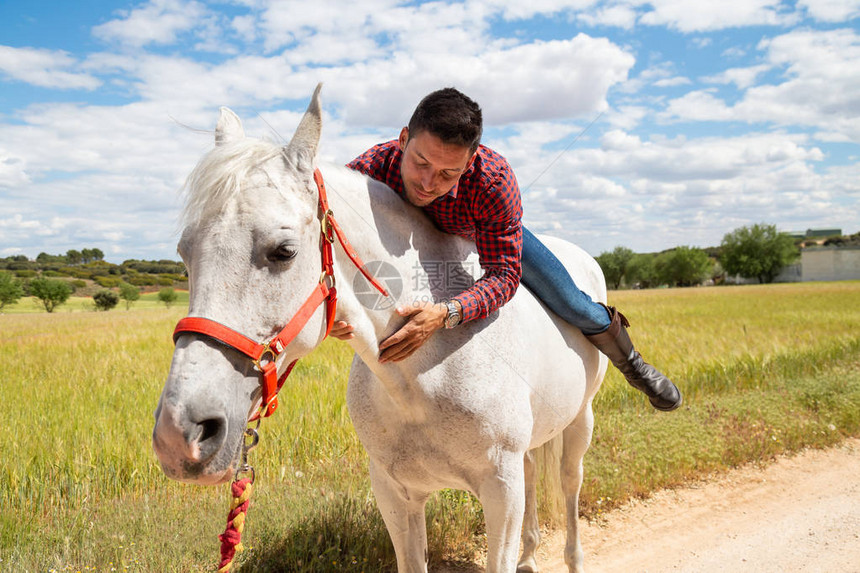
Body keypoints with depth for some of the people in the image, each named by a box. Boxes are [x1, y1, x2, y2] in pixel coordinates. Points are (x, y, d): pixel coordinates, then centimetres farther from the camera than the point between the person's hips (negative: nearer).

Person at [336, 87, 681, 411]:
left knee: (576, 309, 0)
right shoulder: (365, 173, -41)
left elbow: (503, 274, -39)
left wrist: (445, 314, -58)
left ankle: (632, 365, 32)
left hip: (490, 234, -1)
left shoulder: (494, 178, -44)